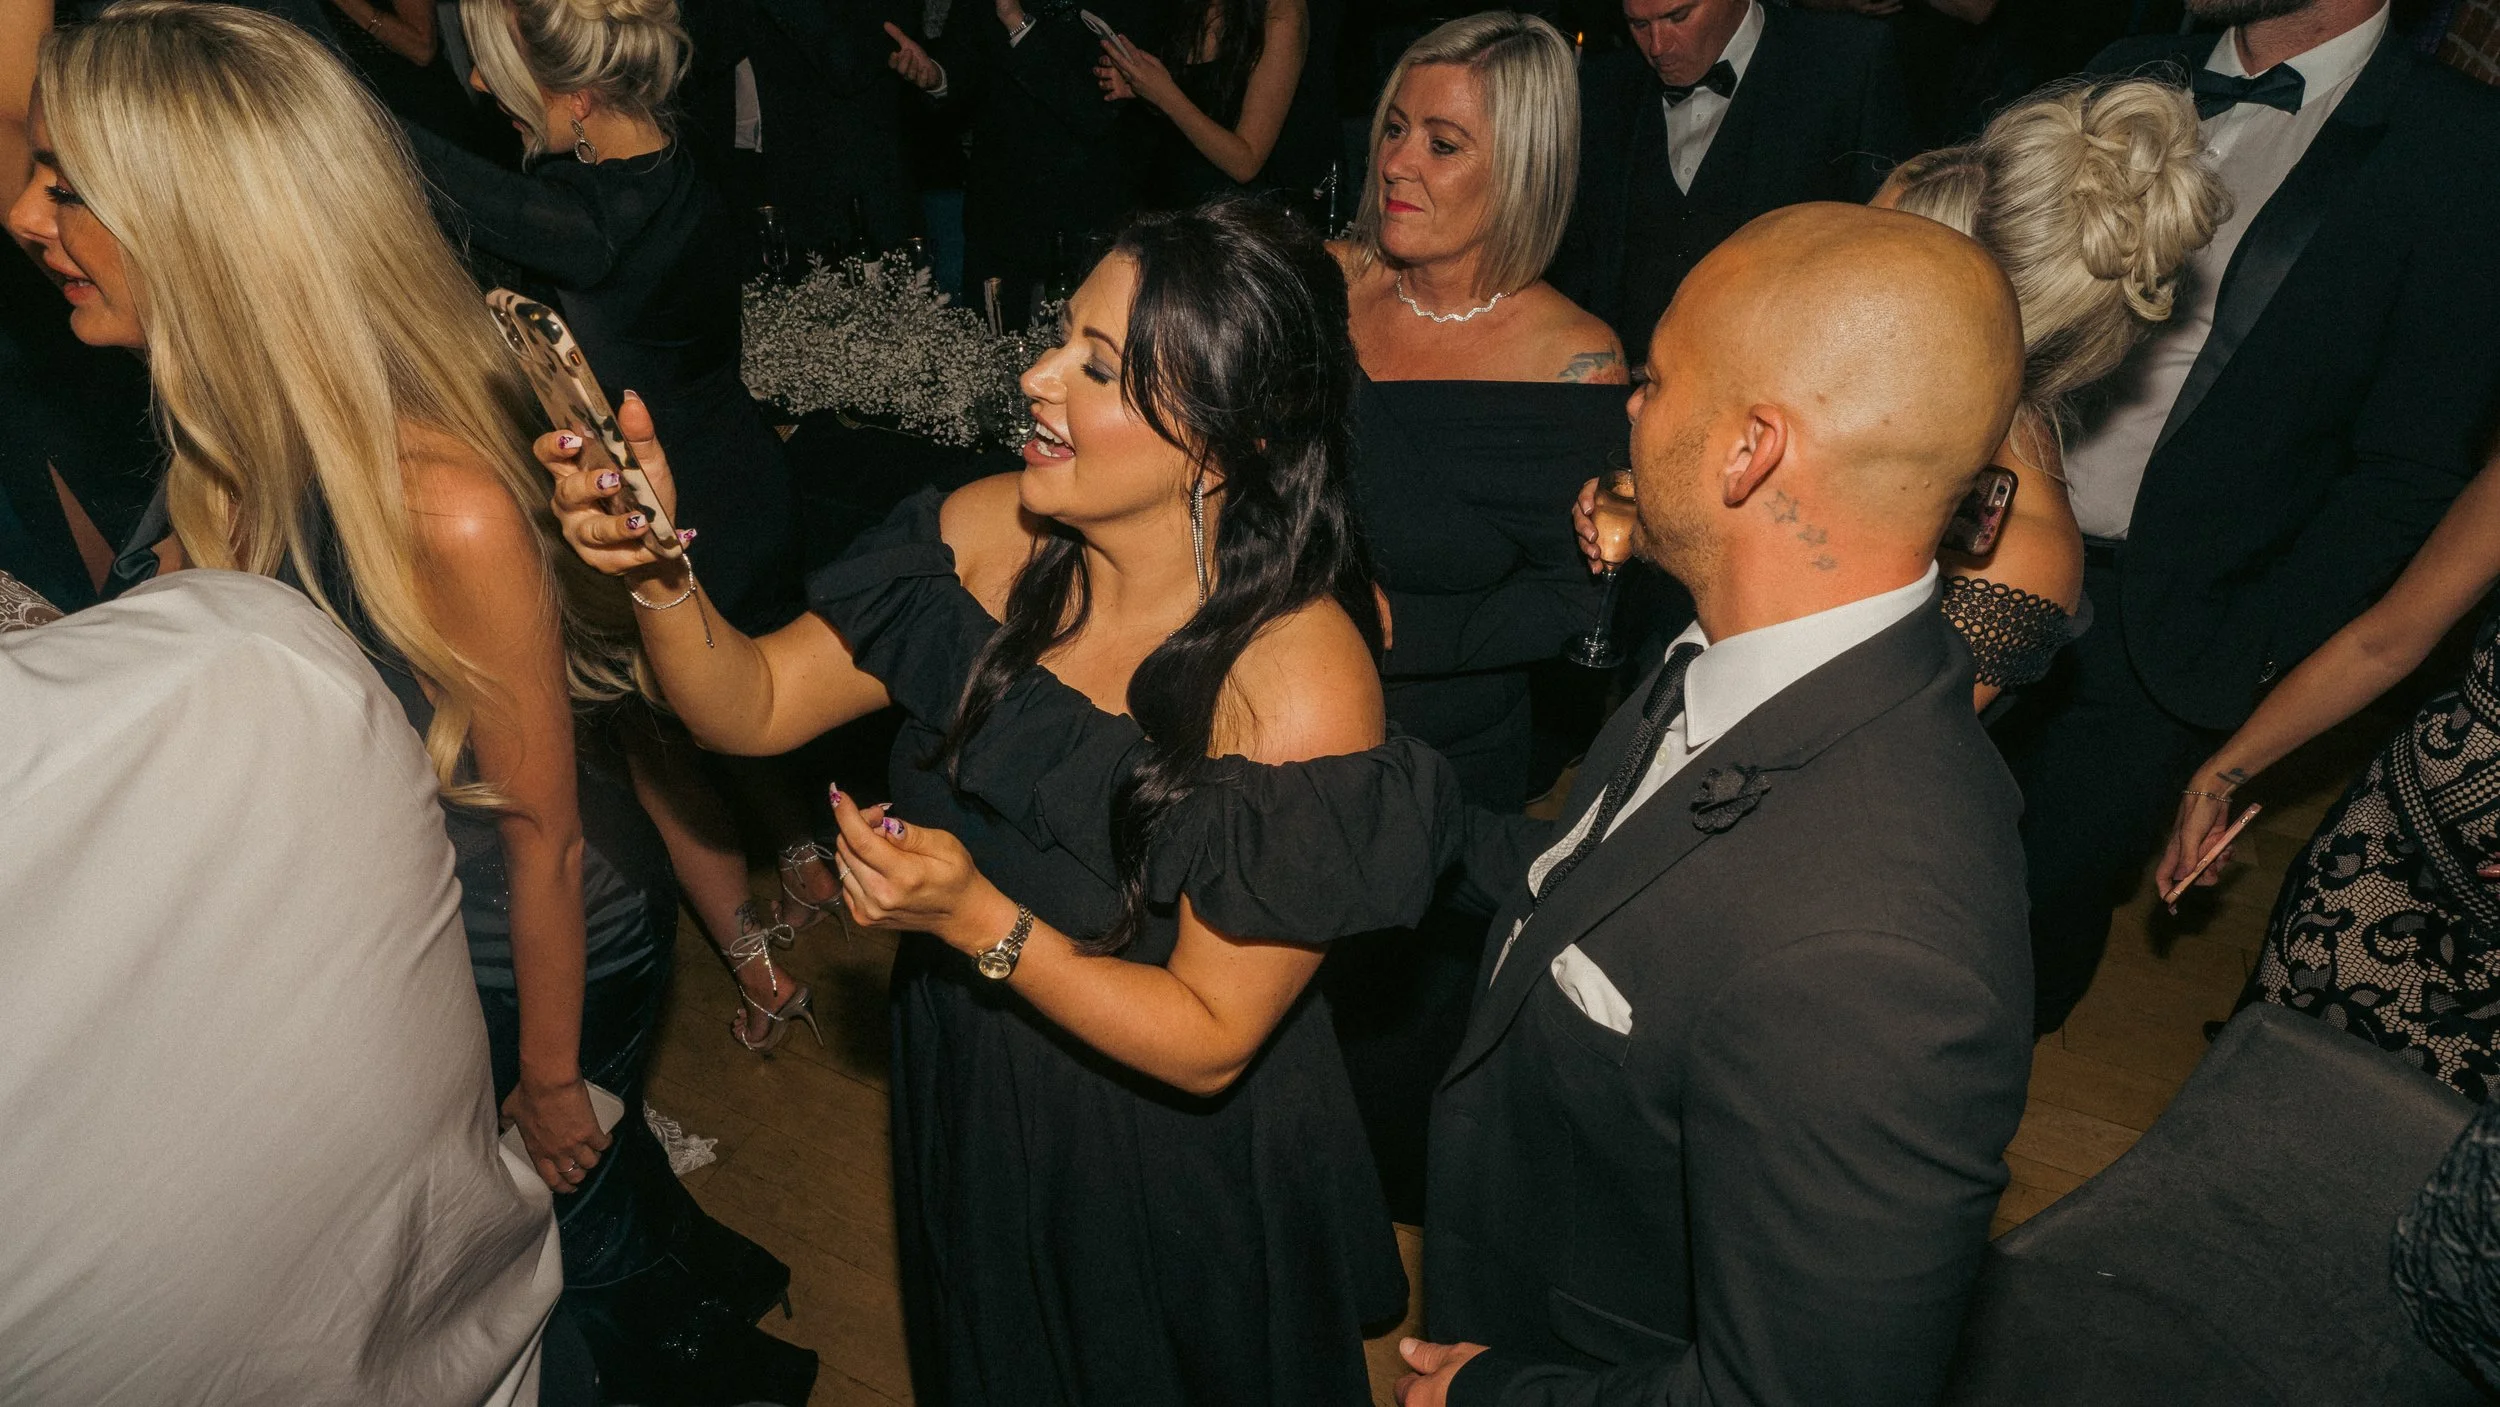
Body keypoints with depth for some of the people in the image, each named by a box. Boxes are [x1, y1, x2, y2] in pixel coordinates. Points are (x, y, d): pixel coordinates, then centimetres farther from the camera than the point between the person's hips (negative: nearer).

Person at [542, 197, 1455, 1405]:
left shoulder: (1300, 684, -31)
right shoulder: (993, 536, -16)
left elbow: (1209, 1043, -25)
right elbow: (754, 706, -9)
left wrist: (977, 919, -33)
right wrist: (658, 568, -27)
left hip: (1164, 1177, -5)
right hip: (964, 1109, 5)